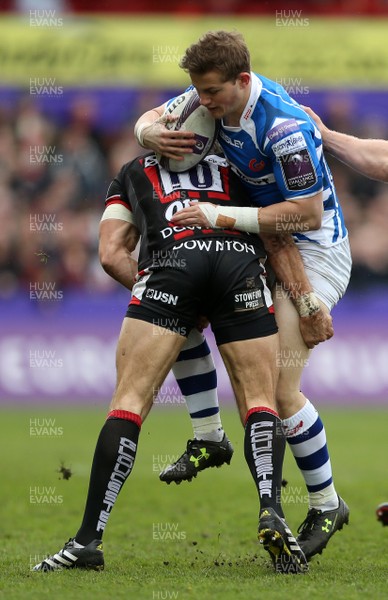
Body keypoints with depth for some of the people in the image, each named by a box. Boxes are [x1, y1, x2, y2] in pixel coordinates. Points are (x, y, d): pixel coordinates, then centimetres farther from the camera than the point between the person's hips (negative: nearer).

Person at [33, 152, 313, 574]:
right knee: (260, 404, 7)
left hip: (171, 261, -1)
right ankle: (271, 510, -18)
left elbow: (111, 254, 20)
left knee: (130, 401, 1)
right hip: (241, 258, 1)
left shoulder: (132, 174, 34)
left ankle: (88, 540, -4)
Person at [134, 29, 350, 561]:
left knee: (280, 390, -15)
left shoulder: (285, 127, -30)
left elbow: (307, 214, -27)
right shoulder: (217, 97, -5)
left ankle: (326, 505, 0)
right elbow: (149, 119, 8)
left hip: (313, 250, -9)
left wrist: (222, 217, -28)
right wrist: (151, 133, -18)